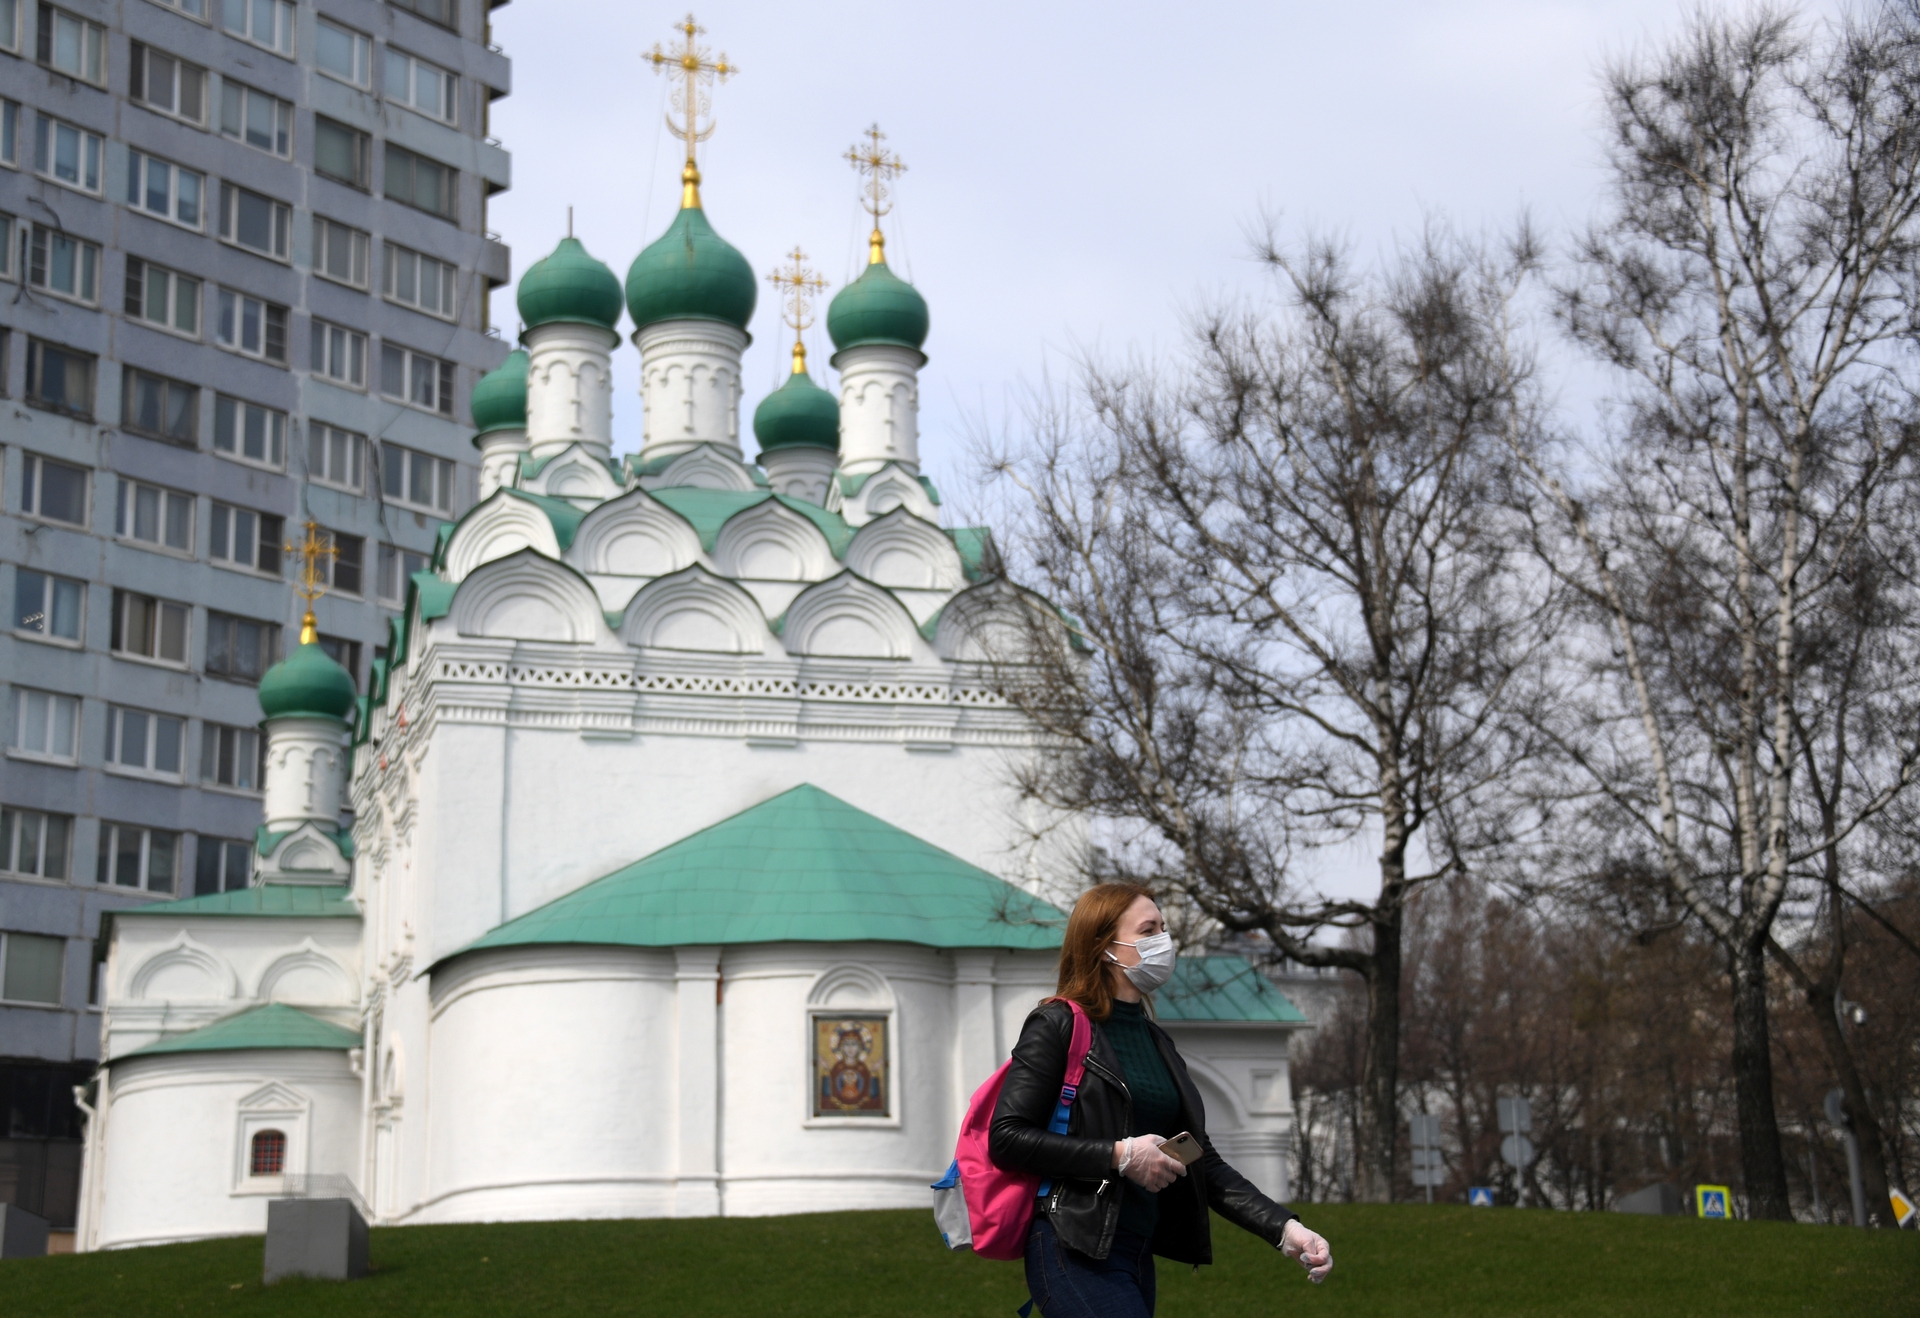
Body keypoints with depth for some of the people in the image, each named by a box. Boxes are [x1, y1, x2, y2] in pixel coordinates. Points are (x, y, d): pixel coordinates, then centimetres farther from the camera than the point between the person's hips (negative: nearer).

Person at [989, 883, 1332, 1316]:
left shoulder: (1157, 1042, 17)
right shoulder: (1058, 1027, -4)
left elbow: (1202, 1163, 16)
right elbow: (1005, 1138, -12)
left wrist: (1285, 1229, 5)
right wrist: (1119, 1156, -15)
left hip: (1138, 1255, 8)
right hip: (1075, 1254, -8)